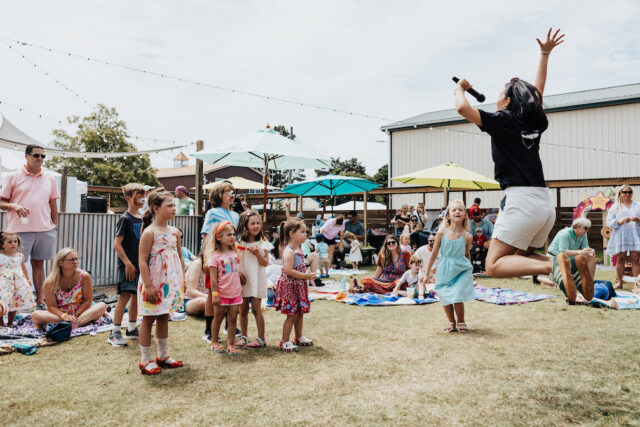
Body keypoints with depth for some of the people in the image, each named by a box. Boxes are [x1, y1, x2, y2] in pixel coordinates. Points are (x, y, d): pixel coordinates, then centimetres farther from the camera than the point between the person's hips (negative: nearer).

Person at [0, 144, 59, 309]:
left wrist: (54, 226, 12)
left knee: (39, 263, 9)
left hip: (45, 229, 3)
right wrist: (14, 206, -17)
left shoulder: (49, 178, 13)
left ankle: (40, 300, 15)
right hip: (20, 229, -3)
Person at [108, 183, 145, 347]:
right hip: (127, 264, -7)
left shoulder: (142, 219, 12)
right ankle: (115, 332, -3)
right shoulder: (125, 219, -9)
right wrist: (127, 263, -19)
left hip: (140, 264, 7)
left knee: (136, 296, 13)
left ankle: (132, 329, 24)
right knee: (125, 295, -11)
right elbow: (117, 244, -14)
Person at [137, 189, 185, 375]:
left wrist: (182, 280, 12)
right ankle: (146, 360, 14)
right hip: (153, 283, -7)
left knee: (164, 318, 17)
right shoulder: (149, 232, -13)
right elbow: (142, 261, -16)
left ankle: (163, 356, 29)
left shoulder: (175, 232, 7)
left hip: (170, 282, 7)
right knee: (148, 319, 4)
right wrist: (148, 285, -20)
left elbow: (180, 257, 15)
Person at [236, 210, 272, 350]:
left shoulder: (263, 243, -1)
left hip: (256, 279, -3)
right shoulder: (239, 242, 4)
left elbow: (265, 263, -5)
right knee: (243, 309, 10)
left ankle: (261, 338, 7)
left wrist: (257, 253, -19)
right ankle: (243, 336, 23)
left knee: (256, 309, -2)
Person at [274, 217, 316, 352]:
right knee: (292, 315, -4)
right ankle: (285, 342, 8)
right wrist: (305, 276, -21)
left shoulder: (298, 249, 11)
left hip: (299, 286, 9)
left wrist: (307, 273, 9)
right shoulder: (289, 251, -19)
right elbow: (288, 271, -27)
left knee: (299, 313, 18)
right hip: (290, 286, -9)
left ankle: (299, 338, 32)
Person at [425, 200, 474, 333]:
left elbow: (467, 255, 9)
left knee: (457, 297, -9)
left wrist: (469, 272, 19)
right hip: (444, 271, 1)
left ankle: (461, 322, 16)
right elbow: (434, 254, -1)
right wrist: (426, 272, 2)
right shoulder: (441, 233, -9)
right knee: (445, 299, 5)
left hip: (461, 270, -1)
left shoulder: (467, 236, -8)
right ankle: (452, 323, 28)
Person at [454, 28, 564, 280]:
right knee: (522, 256, 23)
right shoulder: (535, 123, 16)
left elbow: (462, 108, -11)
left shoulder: (503, 121, -3)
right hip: (546, 204, 8)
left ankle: (555, 265, -24)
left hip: (521, 200, -8)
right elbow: (538, 90, 34)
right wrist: (545, 54, 44)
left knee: (494, 265, -6)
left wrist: (460, 89, 10)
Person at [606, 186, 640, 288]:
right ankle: (619, 282, 9)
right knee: (620, 259, 2)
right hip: (620, 236, 0)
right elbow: (609, 222, 3)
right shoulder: (615, 207, 11)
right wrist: (620, 221, -14)